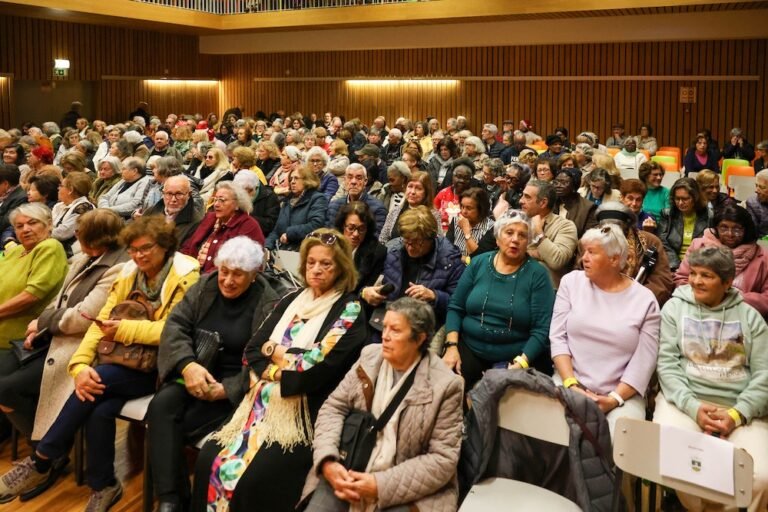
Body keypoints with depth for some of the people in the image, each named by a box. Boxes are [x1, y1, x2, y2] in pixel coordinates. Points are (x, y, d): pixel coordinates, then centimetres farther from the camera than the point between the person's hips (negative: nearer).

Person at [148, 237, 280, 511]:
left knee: (180, 424, -25)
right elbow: (175, 324, -3)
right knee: (161, 406, -25)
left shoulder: (269, 305, -8)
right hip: (194, 372, 5)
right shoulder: (205, 286, 6)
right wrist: (187, 365, -22)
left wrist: (224, 390, -24)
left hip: (233, 387, -4)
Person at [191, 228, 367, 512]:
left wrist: (275, 352, -2)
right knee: (209, 462, -14)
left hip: (306, 414, -5)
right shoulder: (291, 300, 14)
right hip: (262, 401, 6)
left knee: (250, 478, -23)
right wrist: (278, 372, -10)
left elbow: (318, 366, -14)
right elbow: (252, 350, 9)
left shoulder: (350, 311, -3)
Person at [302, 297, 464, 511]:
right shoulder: (370, 356, 4)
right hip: (349, 471, 4)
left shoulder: (445, 385, -10)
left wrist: (382, 486, -18)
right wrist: (327, 461, -12)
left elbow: (443, 459, -11)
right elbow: (333, 407, 5)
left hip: (409, 490, -3)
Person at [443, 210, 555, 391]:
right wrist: (452, 346, -7)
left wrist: (520, 365, -20)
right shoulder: (478, 263, 6)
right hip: (470, 350, 3)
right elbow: (455, 308, 7)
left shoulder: (537, 273, -3)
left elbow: (541, 329, -8)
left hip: (518, 357, -2)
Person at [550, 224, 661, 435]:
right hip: (569, 384, 1)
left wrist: (615, 399, -14)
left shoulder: (644, 300, 1)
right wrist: (571, 385, -11)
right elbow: (558, 337, 0)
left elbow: (644, 361, -3)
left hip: (624, 394, 0)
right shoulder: (572, 282, 6)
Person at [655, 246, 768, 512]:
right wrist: (693, 407, -15)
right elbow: (666, 363, -1)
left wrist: (737, 415, -12)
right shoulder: (675, 307, 9)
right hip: (684, 401, -1)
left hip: (741, 409, 1)